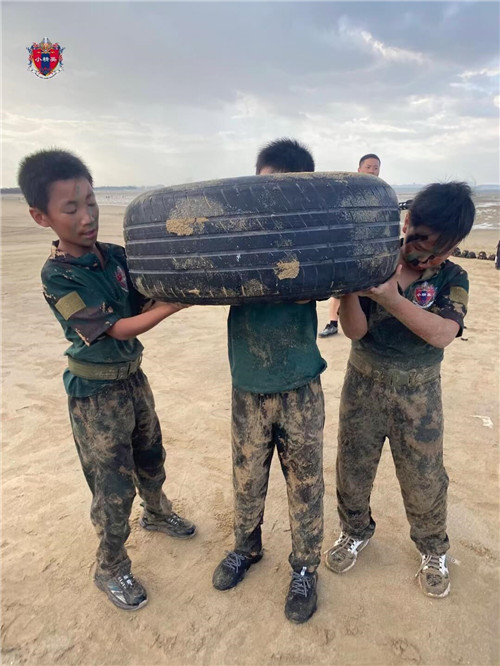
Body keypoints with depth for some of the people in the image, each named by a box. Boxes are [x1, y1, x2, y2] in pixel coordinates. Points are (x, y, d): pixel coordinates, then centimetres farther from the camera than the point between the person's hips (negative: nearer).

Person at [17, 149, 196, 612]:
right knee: (114, 487, 7)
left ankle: (157, 513, 53)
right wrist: (173, 305, -32)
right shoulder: (57, 276, -20)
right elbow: (116, 329, -24)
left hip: (133, 376, 6)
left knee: (150, 457, 24)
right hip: (96, 392, -6)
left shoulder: (116, 256, -3)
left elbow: (143, 305, -2)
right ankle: (111, 569, 31)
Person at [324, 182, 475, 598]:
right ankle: (356, 531, 44)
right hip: (363, 384, 1)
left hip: (418, 394, 0)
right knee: (352, 470, 15)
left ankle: (433, 550, 42)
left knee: (425, 480, 13)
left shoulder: (452, 279, -7)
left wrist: (390, 298, -36)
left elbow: (443, 334, -25)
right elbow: (354, 330, -14)